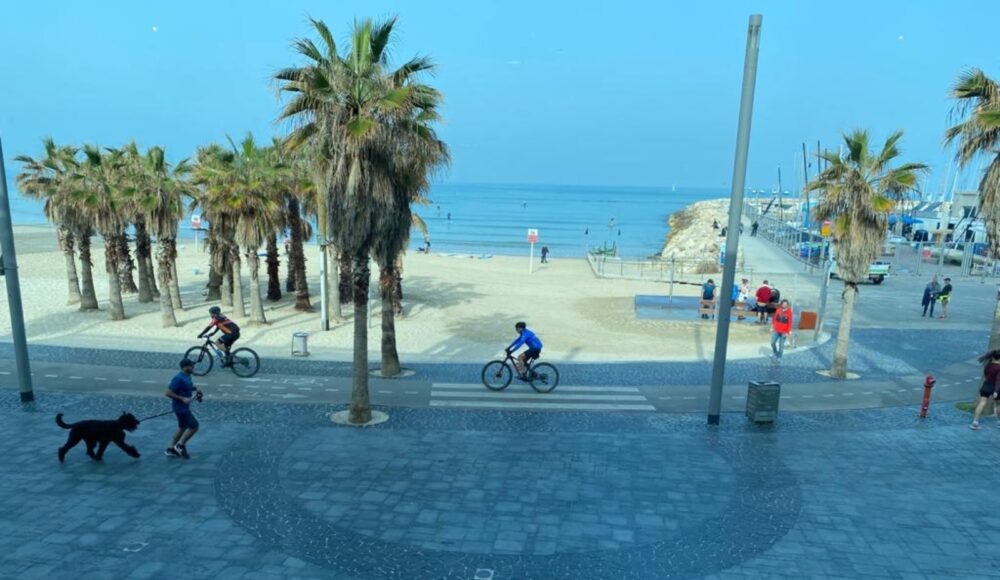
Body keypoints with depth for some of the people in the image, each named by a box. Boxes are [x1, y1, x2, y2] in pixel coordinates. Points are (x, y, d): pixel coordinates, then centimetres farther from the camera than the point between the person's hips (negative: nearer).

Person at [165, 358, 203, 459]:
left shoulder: (187, 376, 5)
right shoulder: (179, 378, -24)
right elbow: (168, 393, -24)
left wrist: (196, 389, 6)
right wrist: (182, 398, -25)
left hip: (185, 406, 10)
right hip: (180, 407, -10)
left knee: (182, 427, 19)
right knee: (194, 426, -6)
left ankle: (171, 449, 29)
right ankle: (180, 446, 9)